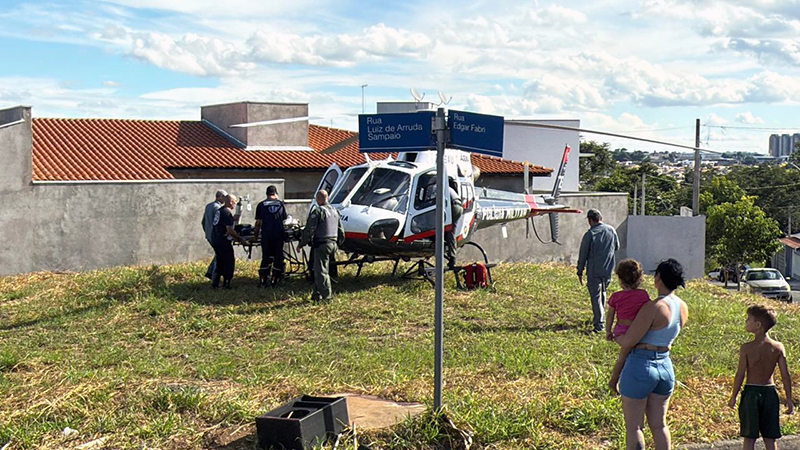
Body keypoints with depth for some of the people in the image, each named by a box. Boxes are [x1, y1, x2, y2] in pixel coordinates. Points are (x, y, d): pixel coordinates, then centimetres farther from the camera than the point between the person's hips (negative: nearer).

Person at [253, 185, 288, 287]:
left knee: (266, 257, 7)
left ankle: (263, 280, 7)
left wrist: (255, 235, 10)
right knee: (278, 257, 7)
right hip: (279, 235, 0)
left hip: (266, 235, 0)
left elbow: (258, 222, 0)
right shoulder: (281, 204, 5)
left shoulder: (261, 205, 1)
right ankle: (275, 280, 8)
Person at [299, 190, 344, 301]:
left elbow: (309, 230, -14)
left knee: (321, 271, -4)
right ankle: (317, 295, 19)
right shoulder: (335, 211, 15)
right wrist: (337, 243, 32)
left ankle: (326, 297, -6)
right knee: (318, 270, 17)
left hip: (322, 245, -8)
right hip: (333, 244, 8)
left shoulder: (317, 211, -12)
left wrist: (301, 244, -4)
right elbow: (341, 231, 22)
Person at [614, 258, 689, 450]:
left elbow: (628, 341, -20)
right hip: (666, 366, 7)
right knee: (659, 425, 18)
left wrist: (615, 337, 3)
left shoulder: (654, 307, -21)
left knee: (633, 427, 5)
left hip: (641, 366, -7)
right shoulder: (683, 308, 3)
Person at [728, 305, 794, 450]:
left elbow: (740, 375, -9)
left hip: (751, 392, -3)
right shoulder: (778, 348, -3)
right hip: (770, 392, 3)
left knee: (749, 438, 6)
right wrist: (789, 399, 7)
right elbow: (786, 375, -2)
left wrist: (733, 396, 2)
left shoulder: (746, 348, -12)